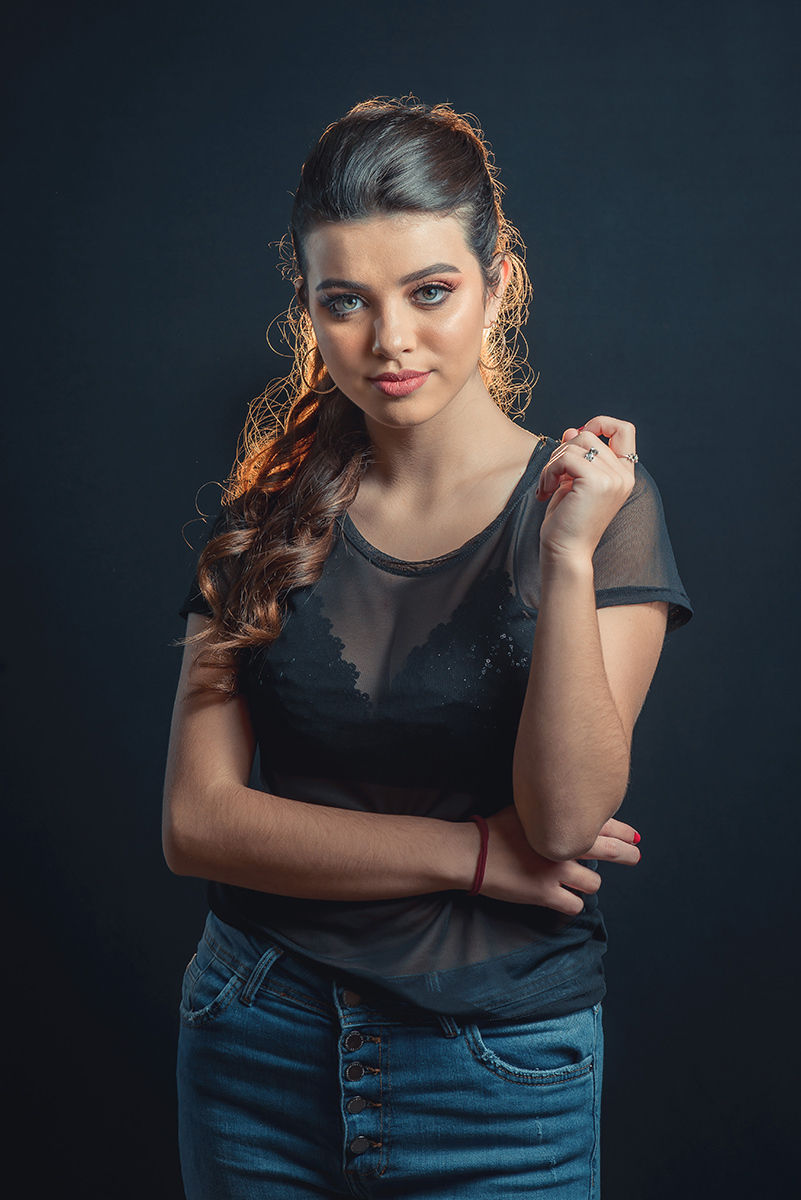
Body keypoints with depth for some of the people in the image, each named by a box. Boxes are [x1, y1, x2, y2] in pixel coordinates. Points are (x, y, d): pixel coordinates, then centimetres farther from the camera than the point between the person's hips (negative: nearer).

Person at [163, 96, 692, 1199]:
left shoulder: (599, 499, -7)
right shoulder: (274, 516, -1)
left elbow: (568, 821, -15)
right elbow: (196, 820, -7)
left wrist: (568, 556, -25)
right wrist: (475, 854, -14)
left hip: (501, 1078, -2)